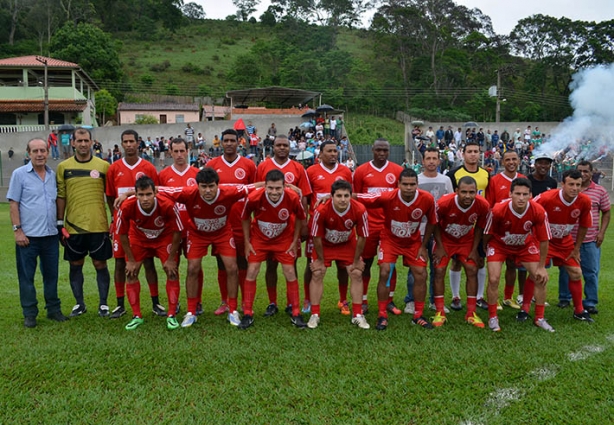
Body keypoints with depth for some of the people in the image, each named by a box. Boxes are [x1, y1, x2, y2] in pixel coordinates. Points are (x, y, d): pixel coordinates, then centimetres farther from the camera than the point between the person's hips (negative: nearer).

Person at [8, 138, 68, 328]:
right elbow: (13, 204, -5)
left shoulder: (53, 175, 8)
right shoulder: (19, 174, -3)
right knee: (26, 276, 6)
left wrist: (60, 224, 11)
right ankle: (29, 314, 16)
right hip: (28, 235, -4)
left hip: (51, 234, 4)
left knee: (51, 274, 12)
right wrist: (17, 230, -11)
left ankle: (54, 309, 23)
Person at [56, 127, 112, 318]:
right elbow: (61, 197, 6)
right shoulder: (63, 167, 4)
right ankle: (79, 304, 26)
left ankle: (103, 304, 18)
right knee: (75, 265, 10)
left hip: (98, 225, -1)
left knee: (100, 264, 5)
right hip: (73, 226, 2)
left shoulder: (103, 166, 1)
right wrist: (60, 224, 3)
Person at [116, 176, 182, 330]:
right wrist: (131, 260, -10)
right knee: (131, 273, -4)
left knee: (172, 271, -10)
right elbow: (122, 234, -15)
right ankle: (137, 316, 9)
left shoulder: (168, 205, -36)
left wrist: (171, 259, -16)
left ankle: (171, 316, 1)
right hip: (139, 238, 2)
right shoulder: (127, 207, -32)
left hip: (165, 238, -1)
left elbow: (177, 231, -22)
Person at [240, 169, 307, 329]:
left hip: (284, 239, 0)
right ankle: (248, 314, 9)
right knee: (251, 272, -5)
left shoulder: (293, 198, -27)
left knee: (290, 273, -1)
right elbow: (245, 218, -7)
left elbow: (300, 218, -5)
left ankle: (296, 314, 13)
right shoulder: (254, 198, -29)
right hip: (259, 238, 0)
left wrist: (294, 241, -4)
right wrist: (247, 242, -6)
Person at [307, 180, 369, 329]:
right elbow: (316, 237, -21)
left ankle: (357, 315, 9)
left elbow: (362, 237, -16)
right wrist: (320, 260, -12)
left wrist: (356, 260, -9)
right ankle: (314, 315, 4)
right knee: (317, 274, -8)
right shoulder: (321, 210, -35)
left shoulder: (360, 210, -30)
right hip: (324, 244, -1)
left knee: (356, 274, -3)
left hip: (348, 244, 2)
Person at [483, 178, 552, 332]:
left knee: (541, 278, -3)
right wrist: (483, 253, -3)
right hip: (499, 245, -2)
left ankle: (539, 318, 17)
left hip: (526, 245, 2)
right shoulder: (498, 210, -33)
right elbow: (487, 234, -15)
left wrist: (541, 267, -10)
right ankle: (492, 318, 6)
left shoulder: (539, 211, -27)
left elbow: (544, 240, -14)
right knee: (493, 279, -14)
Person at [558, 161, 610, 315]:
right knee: (566, 270, 9)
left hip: (591, 240, 0)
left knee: (591, 272, 4)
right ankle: (564, 298, 24)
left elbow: (606, 212, 8)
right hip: (568, 238, 0)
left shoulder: (600, 191, 2)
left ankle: (590, 302, 15)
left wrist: (602, 232, -3)